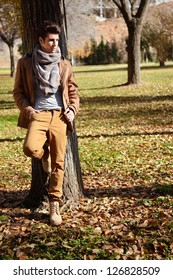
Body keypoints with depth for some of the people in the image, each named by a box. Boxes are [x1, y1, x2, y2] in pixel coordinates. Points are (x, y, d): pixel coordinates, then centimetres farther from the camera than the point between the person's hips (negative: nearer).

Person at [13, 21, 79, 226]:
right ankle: (44, 154, 11)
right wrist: (27, 109, -8)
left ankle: (55, 205, 13)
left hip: (59, 116, 2)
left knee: (58, 163, 0)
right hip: (38, 115, -2)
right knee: (30, 148, -29)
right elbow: (18, 92, 8)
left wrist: (73, 109, 1)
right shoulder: (25, 63, 6)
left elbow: (73, 91, 19)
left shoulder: (64, 65, 13)